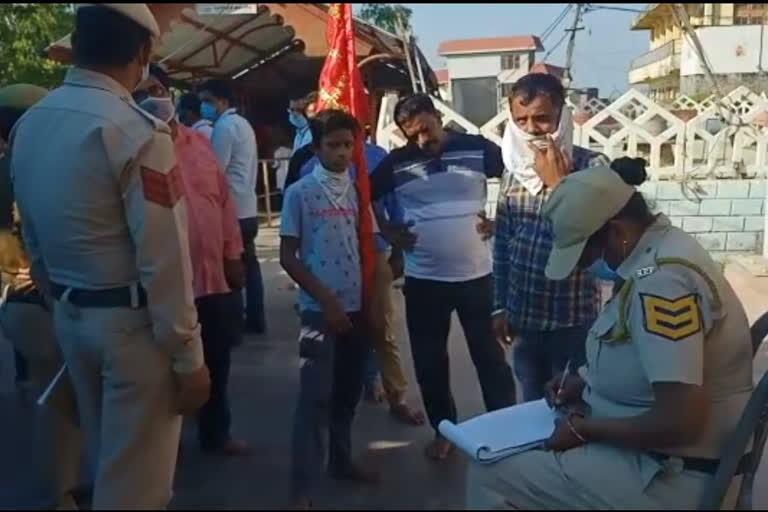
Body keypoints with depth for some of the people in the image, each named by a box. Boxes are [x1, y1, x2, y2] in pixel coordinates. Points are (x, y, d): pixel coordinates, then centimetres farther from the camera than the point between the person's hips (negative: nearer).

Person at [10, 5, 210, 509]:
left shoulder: (28, 125, 3)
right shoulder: (137, 132, -21)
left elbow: (32, 237, 12)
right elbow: (163, 259, -21)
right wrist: (189, 357, -13)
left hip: (68, 316, 8)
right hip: (132, 321, -8)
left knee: (108, 460, 26)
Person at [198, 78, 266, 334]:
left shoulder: (224, 126, -12)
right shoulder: (243, 124, 17)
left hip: (231, 210, -9)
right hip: (247, 208, 9)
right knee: (248, 264, 12)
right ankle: (255, 319, 18)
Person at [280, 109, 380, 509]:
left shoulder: (358, 191, 6)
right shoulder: (299, 193, -6)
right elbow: (288, 257, -6)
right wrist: (327, 300, -11)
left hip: (356, 307, 5)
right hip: (319, 310, -4)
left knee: (348, 392, 15)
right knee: (315, 397, -4)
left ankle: (342, 460, 33)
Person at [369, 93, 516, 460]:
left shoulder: (477, 149, -4)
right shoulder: (396, 164, -1)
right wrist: (387, 231, 1)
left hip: (476, 274, -1)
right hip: (423, 280, 2)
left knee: (490, 355, 6)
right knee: (429, 361, 11)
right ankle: (443, 430, 30)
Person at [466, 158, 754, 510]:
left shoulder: (661, 279, -28)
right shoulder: (658, 252, 4)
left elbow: (679, 422, -30)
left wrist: (584, 429, -17)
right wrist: (586, 379, 7)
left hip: (674, 476, -10)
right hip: (655, 449, 10)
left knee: (489, 474, -9)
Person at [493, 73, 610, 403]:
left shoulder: (592, 166, -13)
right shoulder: (514, 168, 2)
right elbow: (502, 243, 8)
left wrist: (557, 181, -21)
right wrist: (500, 306, 10)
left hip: (572, 321, -4)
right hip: (523, 318, 5)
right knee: (532, 407, 19)